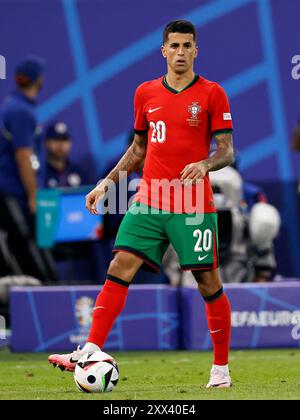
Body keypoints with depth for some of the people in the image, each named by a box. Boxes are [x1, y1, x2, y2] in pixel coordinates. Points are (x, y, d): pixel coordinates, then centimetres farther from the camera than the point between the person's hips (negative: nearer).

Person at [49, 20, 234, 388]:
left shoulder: (212, 94, -2)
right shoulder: (146, 93, 11)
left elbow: (227, 151, -2)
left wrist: (205, 165, -23)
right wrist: (106, 184, 14)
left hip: (193, 206, -3)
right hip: (148, 203, 4)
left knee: (208, 283, 0)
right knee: (119, 269, -9)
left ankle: (221, 368, 12)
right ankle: (91, 351, -13)